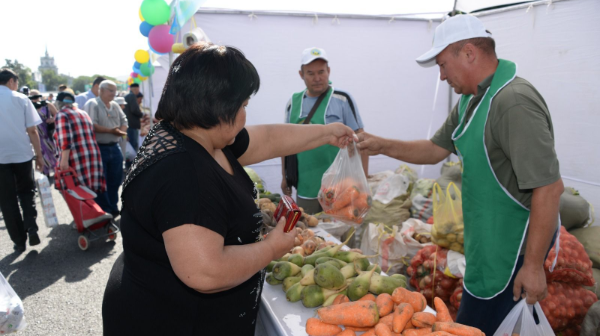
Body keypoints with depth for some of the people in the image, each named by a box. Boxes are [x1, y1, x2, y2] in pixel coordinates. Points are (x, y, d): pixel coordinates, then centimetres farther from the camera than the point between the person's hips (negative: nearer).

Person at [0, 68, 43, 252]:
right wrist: (39, 155, 2)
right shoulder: (21, 99, -2)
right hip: (22, 154, 0)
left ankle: (19, 241, 12)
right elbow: (32, 130, -5)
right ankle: (31, 228, -2)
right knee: (26, 192, 17)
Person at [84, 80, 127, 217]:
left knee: (115, 180, 13)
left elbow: (124, 120, 15)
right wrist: (110, 131, -19)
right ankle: (103, 211, 12)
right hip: (100, 148, -7)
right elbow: (91, 126, -19)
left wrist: (122, 130, -6)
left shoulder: (115, 106, 13)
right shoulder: (92, 105, -8)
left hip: (115, 147, 7)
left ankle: (113, 208, 27)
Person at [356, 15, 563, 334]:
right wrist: (382, 146, 2)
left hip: (511, 247, -9)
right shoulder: (470, 100, 7)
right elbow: (436, 149, 13)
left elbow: (549, 187, -26)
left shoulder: (514, 102, -24)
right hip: (488, 239, 9)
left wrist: (534, 265, -22)